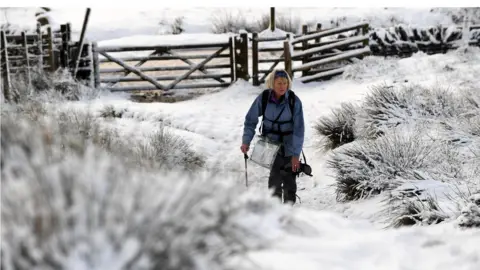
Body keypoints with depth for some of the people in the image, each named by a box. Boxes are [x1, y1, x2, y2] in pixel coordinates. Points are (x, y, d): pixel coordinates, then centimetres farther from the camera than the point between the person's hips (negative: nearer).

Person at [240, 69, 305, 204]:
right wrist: (246, 141, -13)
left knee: (289, 177, 7)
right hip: (270, 142, 0)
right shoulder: (263, 98, -14)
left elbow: (299, 128, -17)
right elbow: (251, 119, -3)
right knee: (276, 175, -13)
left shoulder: (294, 100, -18)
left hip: (289, 144, 0)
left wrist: (296, 154, -20)